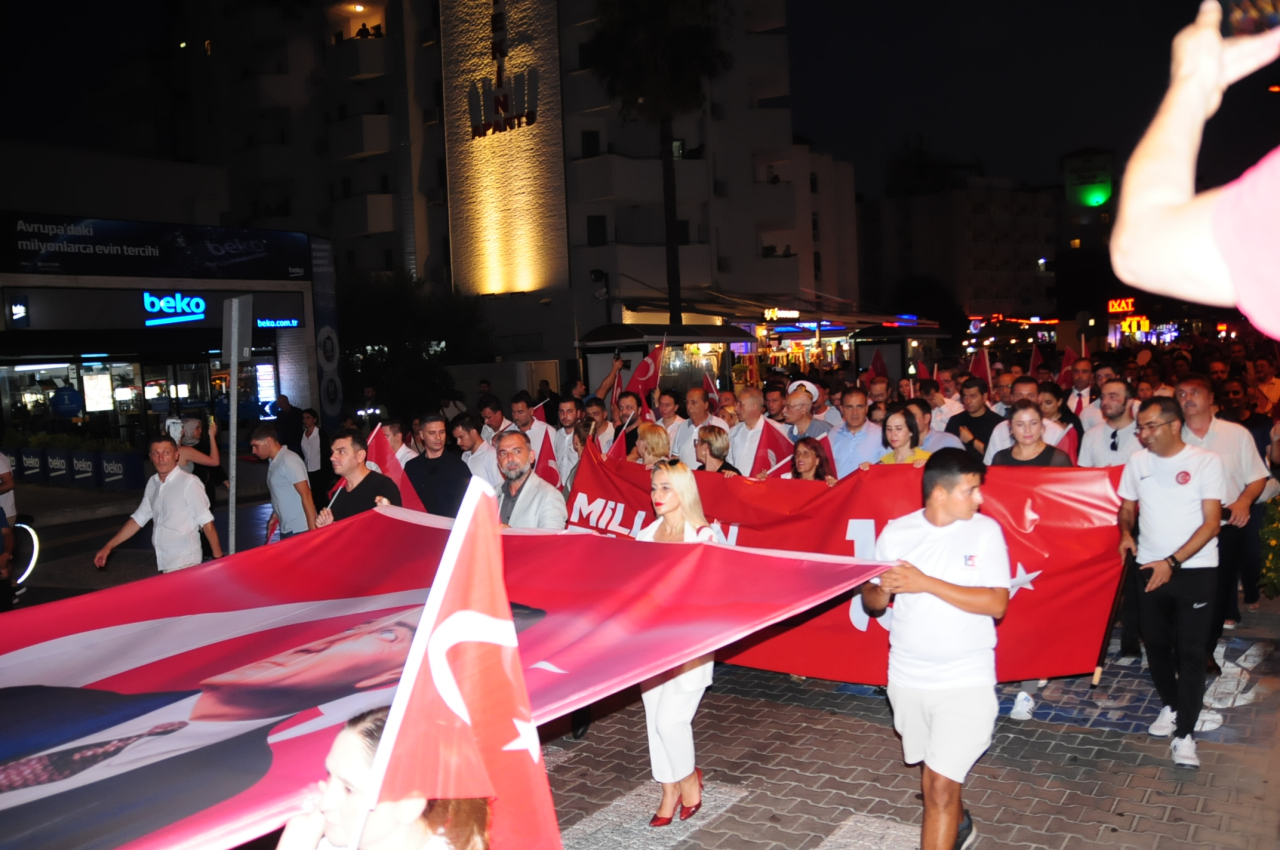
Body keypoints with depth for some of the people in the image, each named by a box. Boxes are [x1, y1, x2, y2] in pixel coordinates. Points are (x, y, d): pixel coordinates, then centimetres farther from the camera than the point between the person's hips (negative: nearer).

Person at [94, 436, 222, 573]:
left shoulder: (189, 482, -13)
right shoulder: (152, 483, 9)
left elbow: (206, 521, -13)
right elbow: (139, 518, 18)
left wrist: (218, 557, -14)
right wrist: (108, 547, 17)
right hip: (164, 564, 7)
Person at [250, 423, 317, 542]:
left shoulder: (289, 461, -15)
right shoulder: (274, 463, 11)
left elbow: (306, 496, -19)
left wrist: (313, 530, -22)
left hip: (300, 530, -9)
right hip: (286, 530, 9)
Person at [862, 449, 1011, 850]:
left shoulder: (985, 531, -10)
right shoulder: (895, 532, -4)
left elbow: (997, 604, -17)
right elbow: (870, 602, 2)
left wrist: (926, 584, -23)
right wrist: (883, 591, -22)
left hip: (965, 678, -3)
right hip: (906, 675, 4)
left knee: (941, 783, -8)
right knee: (931, 771, 23)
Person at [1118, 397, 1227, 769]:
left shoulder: (1206, 462, -10)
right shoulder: (1137, 462, 3)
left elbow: (1211, 523, -12)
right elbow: (1127, 506, 15)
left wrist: (1172, 562, -20)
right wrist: (1125, 533, -7)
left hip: (1196, 570, -4)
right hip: (1150, 568, 4)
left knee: (1191, 651, -3)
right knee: (1156, 644, 14)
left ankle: (1185, 733, 4)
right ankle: (1170, 706, 35)